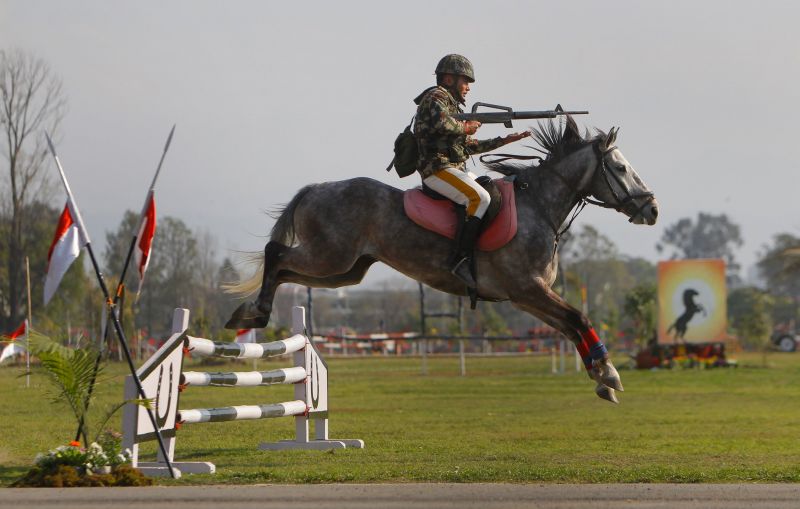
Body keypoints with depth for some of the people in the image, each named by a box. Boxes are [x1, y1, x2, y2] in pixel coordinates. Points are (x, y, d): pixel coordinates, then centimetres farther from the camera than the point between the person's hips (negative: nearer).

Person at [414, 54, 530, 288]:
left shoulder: (452, 105, 25)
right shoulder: (436, 97, -5)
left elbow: (469, 146, 27)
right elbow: (440, 123, -29)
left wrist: (504, 140, 22)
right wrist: (465, 128, -12)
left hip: (457, 170, 10)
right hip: (439, 169, -10)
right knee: (480, 198, -27)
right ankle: (460, 260, -33)